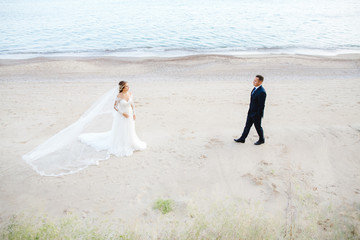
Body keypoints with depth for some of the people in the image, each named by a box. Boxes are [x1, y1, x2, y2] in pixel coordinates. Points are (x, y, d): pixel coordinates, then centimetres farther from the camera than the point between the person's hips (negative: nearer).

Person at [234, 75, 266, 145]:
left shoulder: (262, 92, -27)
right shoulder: (255, 88, 2)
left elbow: (261, 105, -24)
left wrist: (258, 116, -19)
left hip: (256, 114, -9)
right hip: (251, 112, 9)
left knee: (258, 127, 10)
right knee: (247, 125, 17)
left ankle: (261, 140, 31)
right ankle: (242, 139, 28)